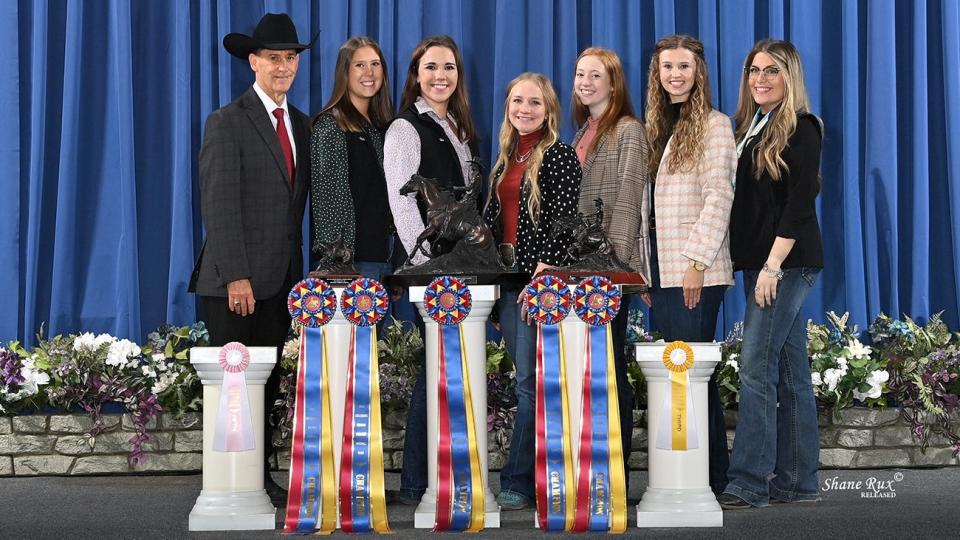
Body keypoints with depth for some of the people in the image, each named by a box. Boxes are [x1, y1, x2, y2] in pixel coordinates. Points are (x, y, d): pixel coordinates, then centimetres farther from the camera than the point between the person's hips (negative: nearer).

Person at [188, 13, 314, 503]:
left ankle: (260, 477, 16)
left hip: (281, 279, 6)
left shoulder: (301, 125, 14)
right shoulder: (227, 123, -6)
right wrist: (235, 276, -18)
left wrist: (297, 270, 7)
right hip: (235, 281, -6)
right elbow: (219, 205, -12)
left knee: (267, 382, 9)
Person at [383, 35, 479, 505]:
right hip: (428, 267, -7)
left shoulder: (459, 130, 17)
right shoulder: (406, 129, -7)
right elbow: (402, 205, -14)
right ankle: (415, 484, 0)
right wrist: (429, 263, -18)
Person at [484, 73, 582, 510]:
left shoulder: (559, 156, -6)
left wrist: (542, 276, -19)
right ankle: (535, 473, 16)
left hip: (541, 278, -8)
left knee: (531, 380, -7)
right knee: (527, 378, 10)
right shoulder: (506, 158, 16)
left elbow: (563, 222, -13)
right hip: (506, 276, 8)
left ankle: (517, 481, -4)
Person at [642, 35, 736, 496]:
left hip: (695, 272, -7)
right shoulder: (658, 127, 17)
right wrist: (647, 270, 13)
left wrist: (696, 261, -17)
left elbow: (718, 198, -11)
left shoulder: (713, 125, -4)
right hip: (661, 269, 7)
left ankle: (712, 478, -1)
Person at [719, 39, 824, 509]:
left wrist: (773, 265, -19)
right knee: (790, 373, 9)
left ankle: (749, 483, -11)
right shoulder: (750, 129, 17)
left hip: (787, 263, -8)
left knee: (757, 368, -12)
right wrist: (760, 266, 10)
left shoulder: (801, 129, -7)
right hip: (761, 263, 8)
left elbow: (800, 204, -14)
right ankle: (796, 480, 12)